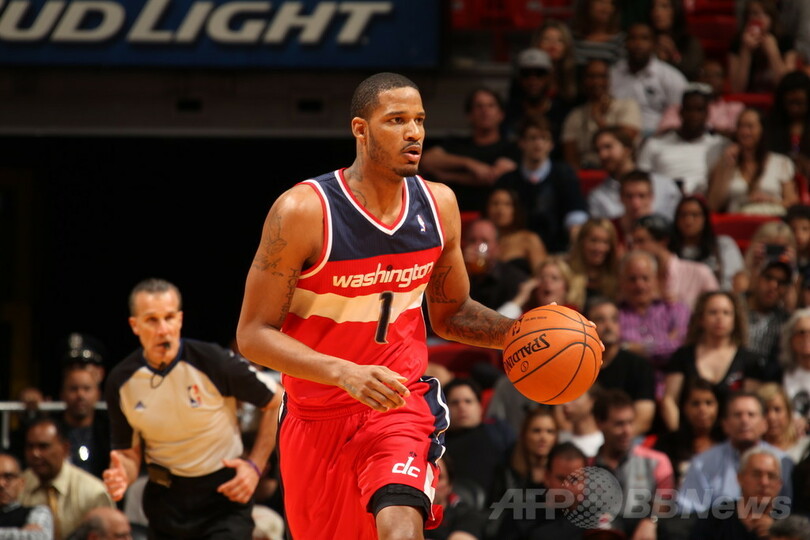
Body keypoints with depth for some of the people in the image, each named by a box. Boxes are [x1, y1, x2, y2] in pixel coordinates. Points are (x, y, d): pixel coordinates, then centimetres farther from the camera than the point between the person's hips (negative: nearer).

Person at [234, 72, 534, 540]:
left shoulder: (439, 205, -2)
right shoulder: (303, 211, -18)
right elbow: (253, 334, -17)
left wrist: (515, 332, -6)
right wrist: (345, 374, -30)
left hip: (400, 402, 1)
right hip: (317, 416, -1)